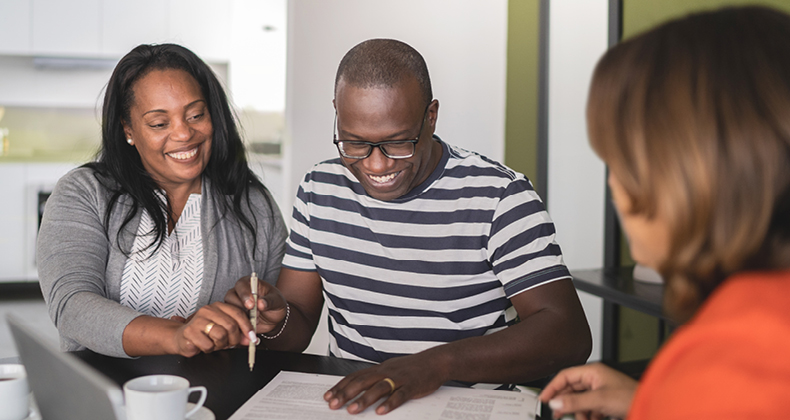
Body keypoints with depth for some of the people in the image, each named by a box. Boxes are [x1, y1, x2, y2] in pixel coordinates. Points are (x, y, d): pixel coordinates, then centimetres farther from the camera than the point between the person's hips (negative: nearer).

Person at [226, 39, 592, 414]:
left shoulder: (499, 197, -10)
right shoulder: (318, 190, 5)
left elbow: (568, 335, -18)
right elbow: (298, 331, 9)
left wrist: (438, 362, -30)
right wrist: (275, 319, -15)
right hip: (342, 402, 4)